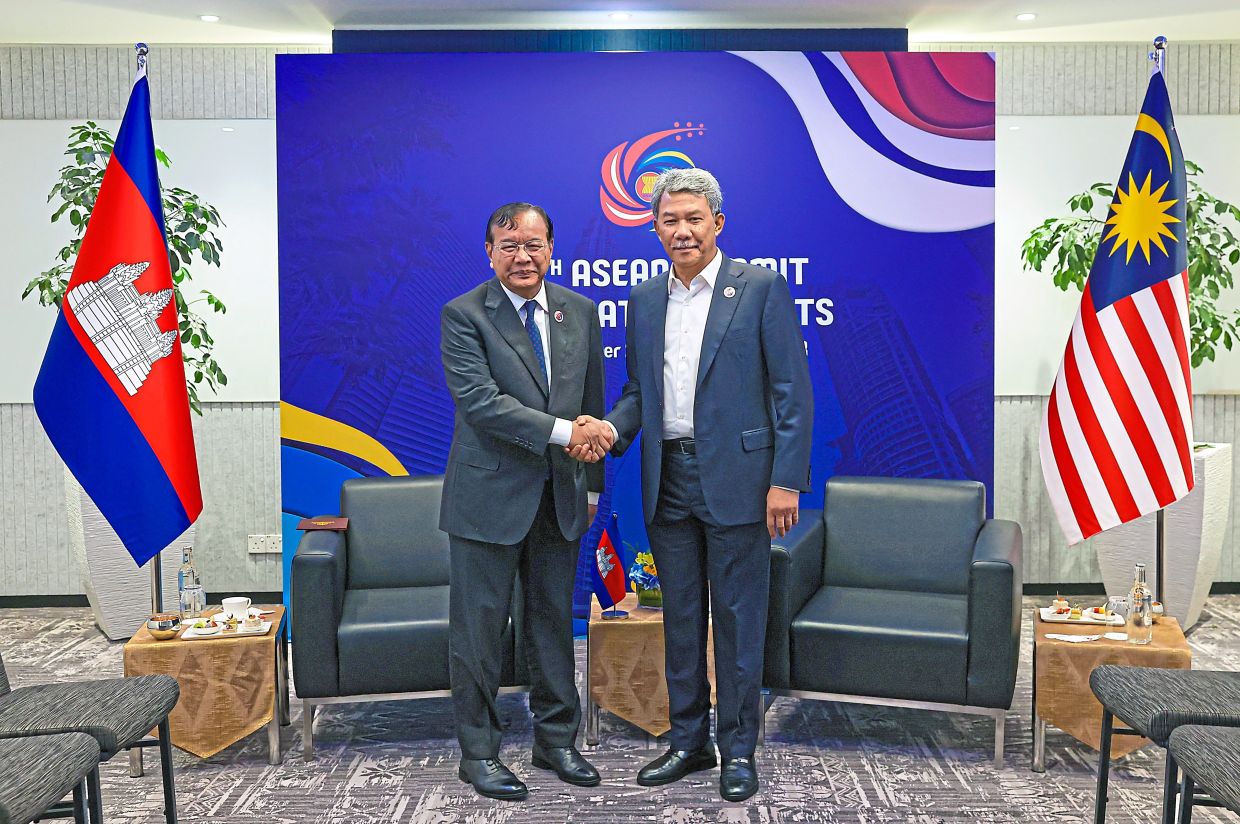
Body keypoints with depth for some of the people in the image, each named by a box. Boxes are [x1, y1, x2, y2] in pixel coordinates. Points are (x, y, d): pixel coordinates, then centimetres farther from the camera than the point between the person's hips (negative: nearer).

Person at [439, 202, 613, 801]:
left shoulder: (580, 312, 9)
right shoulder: (463, 315, -7)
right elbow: (480, 401, -19)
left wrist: (592, 482, 13)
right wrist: (562, 431, -23)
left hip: (561, 497, 5)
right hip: (490, 497, -4)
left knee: (554, 622, 14)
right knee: (479, 629, 5)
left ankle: (556, 740, 29)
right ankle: (478, 753, 19)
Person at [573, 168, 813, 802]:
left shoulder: (762, 288, -4)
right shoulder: (644, 299, 11)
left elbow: (792, 389, -7)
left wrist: (786, 481, -13)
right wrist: (612, 428, -7)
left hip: (734, 478, -5)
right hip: (668, 482, 5)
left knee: (737, 618, 4)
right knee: (680, 617, 13)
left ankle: (739, 749, 18)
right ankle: (689, 740, 28)